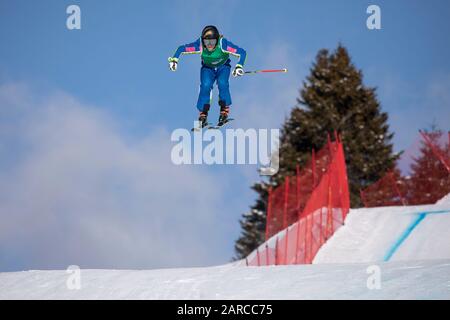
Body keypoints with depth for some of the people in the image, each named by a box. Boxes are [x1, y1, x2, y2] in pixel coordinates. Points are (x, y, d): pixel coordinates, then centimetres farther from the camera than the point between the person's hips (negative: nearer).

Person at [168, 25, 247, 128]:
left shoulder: (223, 44, -36)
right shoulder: (199, 45, -33)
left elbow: (242, 52, -33)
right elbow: (181, 49, -21)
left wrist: (239, 67, -45)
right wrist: (174, 60, -35)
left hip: (223, 67, -1)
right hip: (208, 68, 1)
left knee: (222, 84, -27)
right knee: (205, 86, -22)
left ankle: (224, 111, -10)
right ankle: (203, 115, -11)